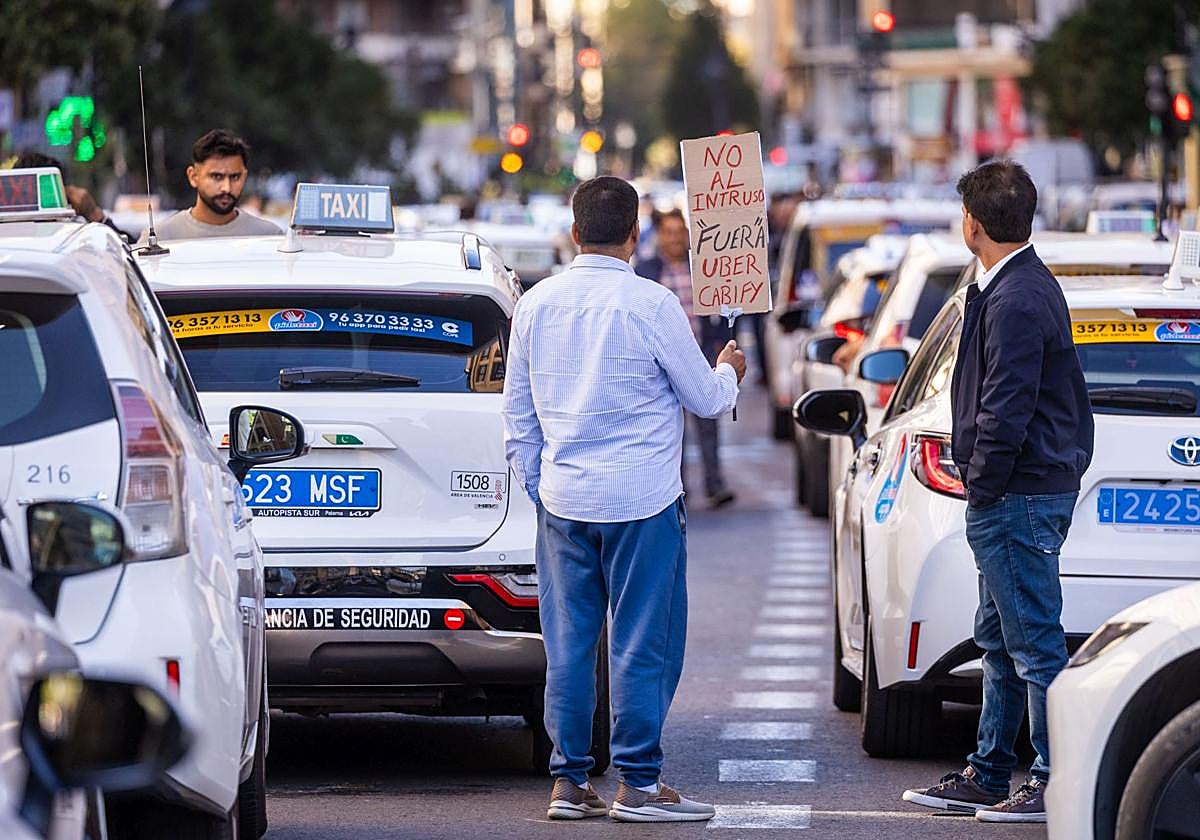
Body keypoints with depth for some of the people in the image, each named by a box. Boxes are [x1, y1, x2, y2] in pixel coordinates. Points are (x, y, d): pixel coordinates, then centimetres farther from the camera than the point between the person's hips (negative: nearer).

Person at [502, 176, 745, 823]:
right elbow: (706, 400, -2)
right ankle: (637, 786, 2)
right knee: (641, 643, 1)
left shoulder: (536, 304, 4)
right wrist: (728, 371, 20)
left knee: (568, 643, 9)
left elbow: (517, 412, 11)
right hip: (641, 501, -5)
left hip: (562, 501, 5)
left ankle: (568, 782, 10)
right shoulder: (650, 304, -12)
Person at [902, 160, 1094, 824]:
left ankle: (1057, 786, -3)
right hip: (1036, 490, 11)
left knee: (1034, 644, -6)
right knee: (998, 639, 16)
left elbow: (1006, 412, -22)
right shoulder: (1029, 285, 15)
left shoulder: (1015, 301, -19)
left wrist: (982, 487, -13)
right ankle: (987, 778, 24)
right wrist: (985, 482, 17)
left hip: (1018, 496, -11)